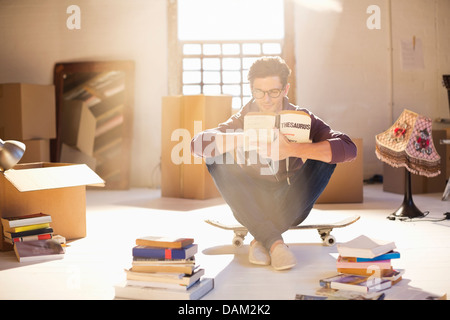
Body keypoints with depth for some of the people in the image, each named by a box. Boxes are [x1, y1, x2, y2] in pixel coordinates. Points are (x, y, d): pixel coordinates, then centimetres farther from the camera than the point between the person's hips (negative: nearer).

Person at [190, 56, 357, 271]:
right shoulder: (242, 119, -5)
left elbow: (348, 148, -25)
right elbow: (198, 144, -22)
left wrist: (292, 149, -36)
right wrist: (245, 139, -37)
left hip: (290, 205, 0)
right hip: (252, 206, 1)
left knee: (326, 154, -22)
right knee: (215, 157, -22)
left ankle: (261, 240, -25)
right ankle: (274, 242, -33)